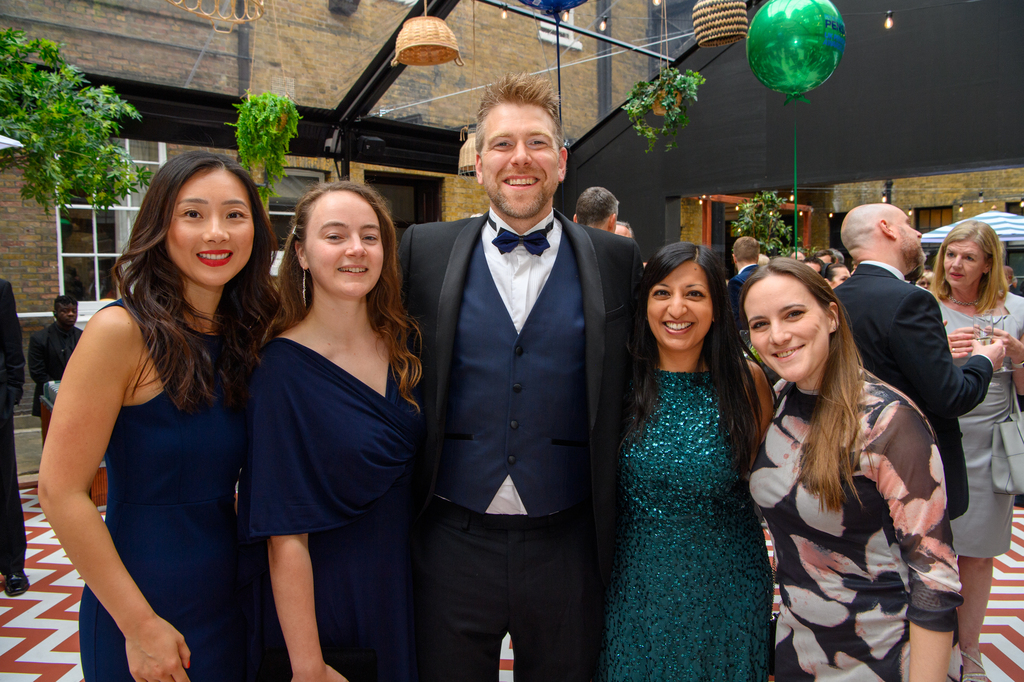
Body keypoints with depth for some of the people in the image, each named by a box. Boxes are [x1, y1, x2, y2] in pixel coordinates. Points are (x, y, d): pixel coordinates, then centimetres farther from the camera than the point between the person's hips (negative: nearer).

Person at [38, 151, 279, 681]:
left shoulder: (245, 337, 1)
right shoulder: (121, 331, -17)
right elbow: (60, 490, -17)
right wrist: (139, 625, -16)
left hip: (229, 599, 6)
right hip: (138, 609, -6)